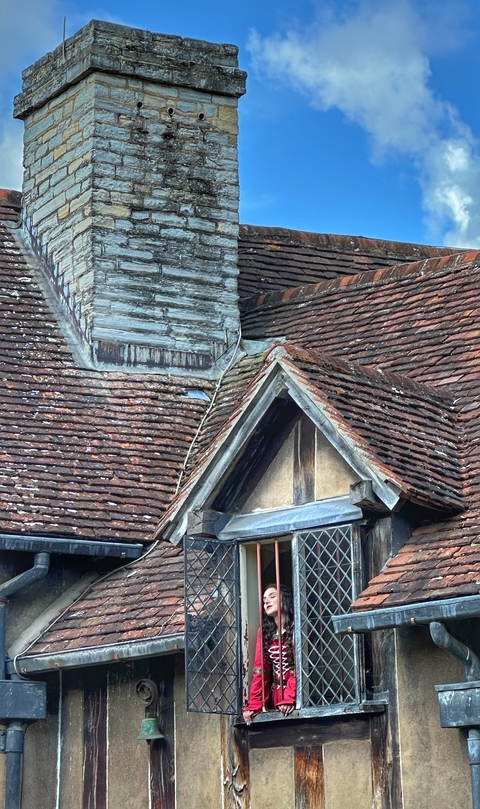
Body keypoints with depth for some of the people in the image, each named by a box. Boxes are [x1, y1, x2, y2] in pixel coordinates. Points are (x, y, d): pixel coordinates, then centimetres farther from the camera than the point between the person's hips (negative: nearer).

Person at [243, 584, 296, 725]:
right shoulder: (264, 632, 15)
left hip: (294, 698, -4)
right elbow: (260, 671, 8)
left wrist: (289, 698, -22)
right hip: (275, 697, 4)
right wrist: (253, 705, -3)